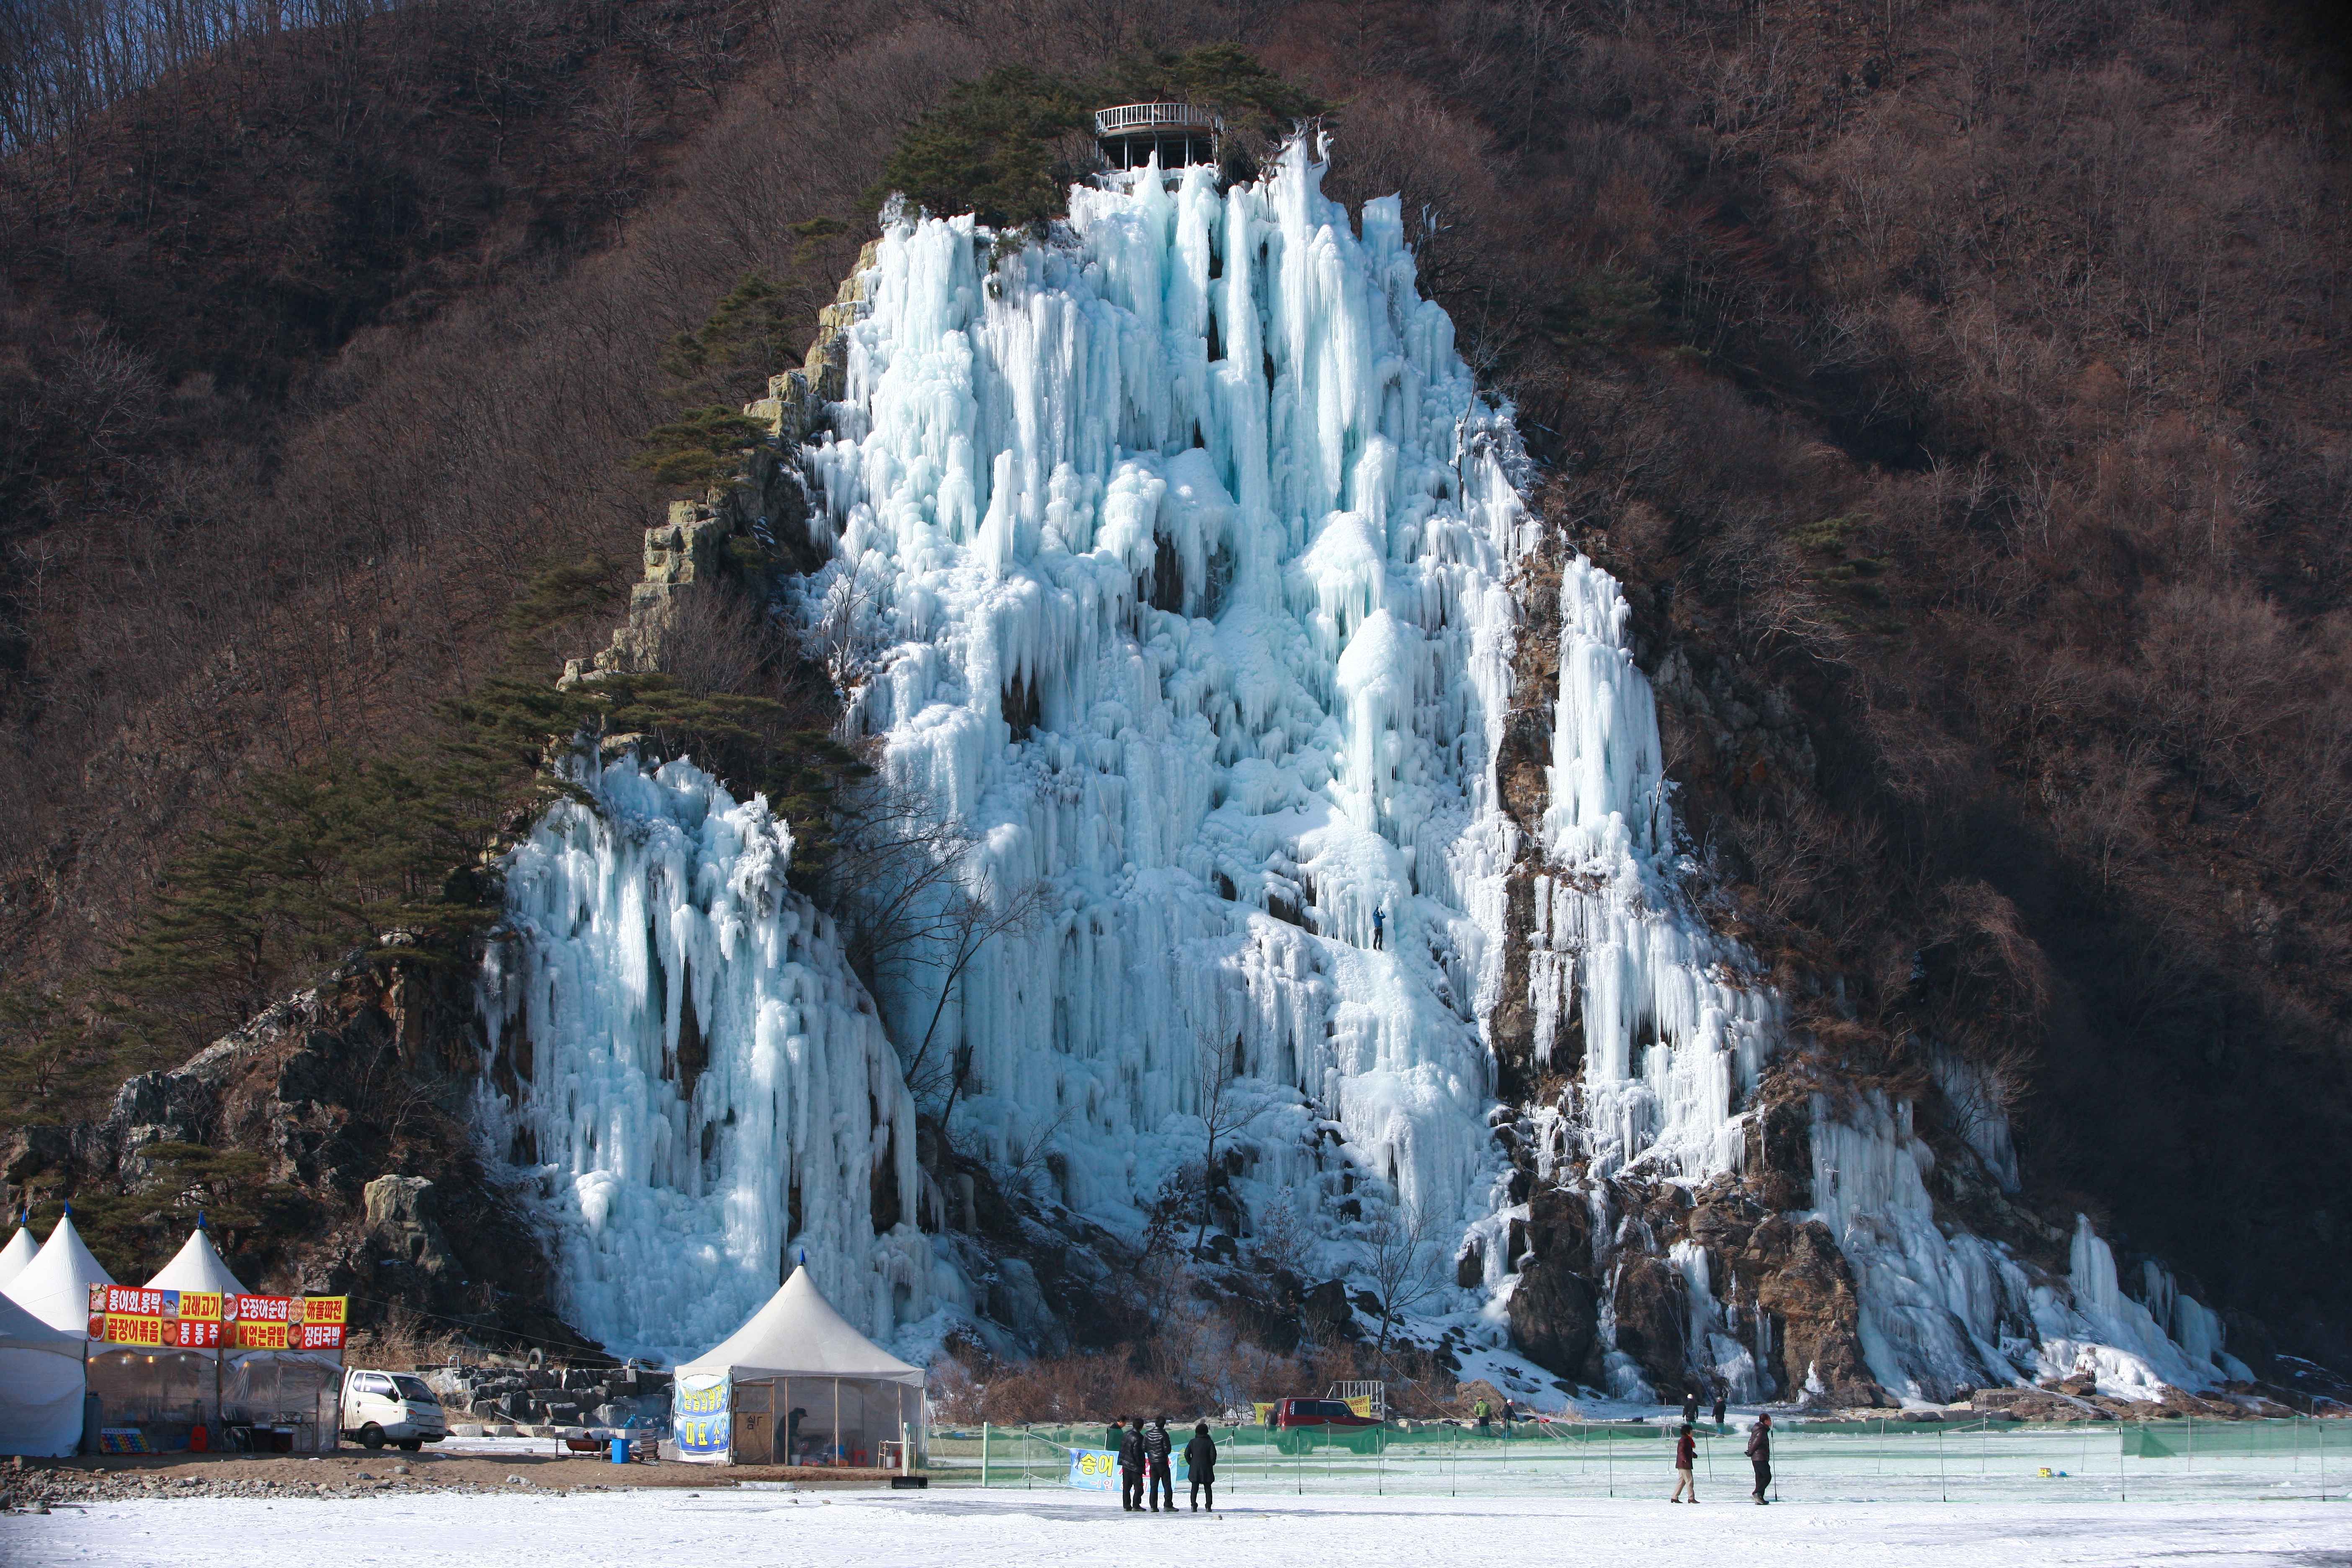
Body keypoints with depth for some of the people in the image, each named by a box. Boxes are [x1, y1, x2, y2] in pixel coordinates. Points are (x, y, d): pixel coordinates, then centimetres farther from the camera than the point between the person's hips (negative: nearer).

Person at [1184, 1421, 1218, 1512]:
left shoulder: (1193, 1442, 0)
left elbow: (1187, 1454, -5)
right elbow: (1213, 1454, -10)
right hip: (1207, 1470, -1)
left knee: (1195, 1488, 6)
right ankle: (1209, 1507, 2)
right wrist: (1212, 1463, 7)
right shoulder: (1209, 1442, -4)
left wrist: (1191, 1463, 8)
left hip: (1195, 1469, 1)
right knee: (1208, 1488, 8)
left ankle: (1194, 1506, -6)